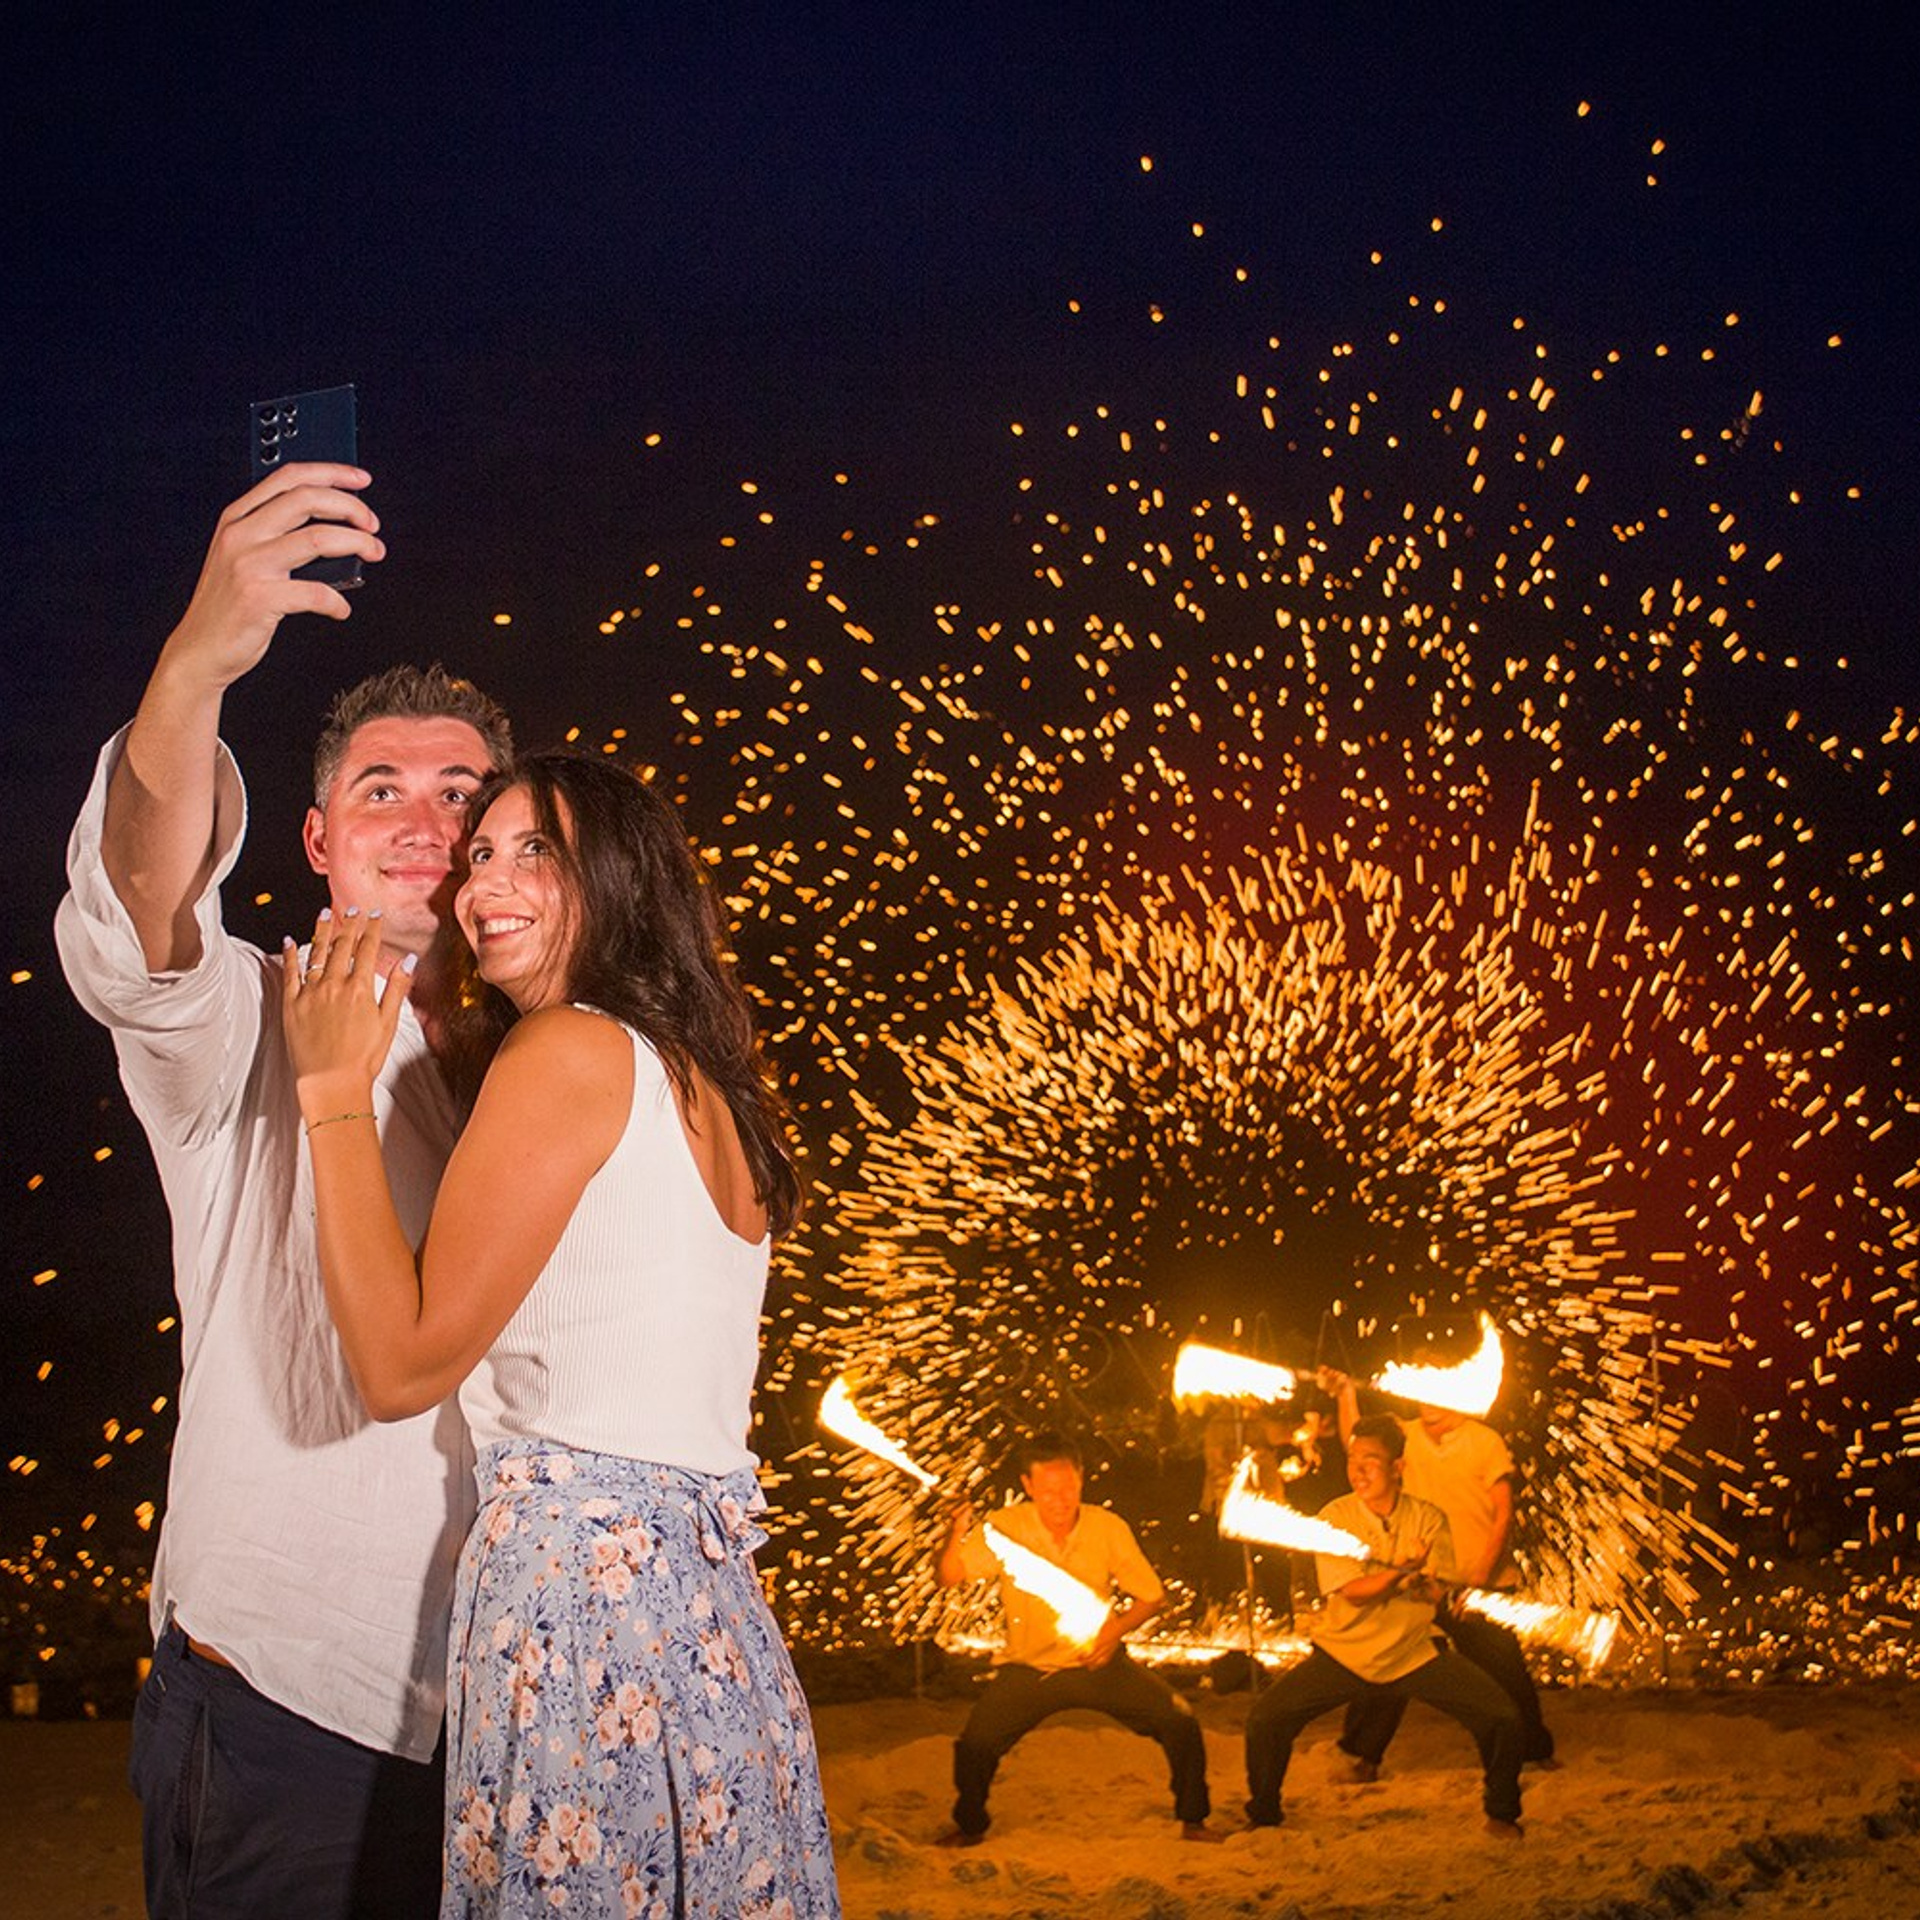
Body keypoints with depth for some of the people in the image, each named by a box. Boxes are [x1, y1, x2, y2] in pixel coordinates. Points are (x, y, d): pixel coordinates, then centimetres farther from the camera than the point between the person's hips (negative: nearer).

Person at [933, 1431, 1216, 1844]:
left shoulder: (1109, 1528, -12)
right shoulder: (1007, 1527, -15)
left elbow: (1153, 1596, -2)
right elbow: (948, 1577, -19)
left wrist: (1117, 1628, -21)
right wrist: (956, 1535, -39)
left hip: (1099, 1664, 1)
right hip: (1029, 1667, -1)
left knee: (1179, 1723, -13)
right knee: (974, 1747, -16)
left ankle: (1193, 1822, 11)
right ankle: (969, 1826, 17)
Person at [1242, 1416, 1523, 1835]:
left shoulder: (1428, 1518, -4)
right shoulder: (1335, 1516, -8)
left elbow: (1436, 1593, -11)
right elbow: (1352, 1592, -16)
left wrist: (1379, 1578, -25)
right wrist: (1406, 1570, -29)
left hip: (1414, 1654, 1)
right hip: (1344, 1652, -1)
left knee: (1502, 1717, -11)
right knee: (1265, 1720, -18)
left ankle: (1502, 1814, 15)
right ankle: (1264, 1816, 7)